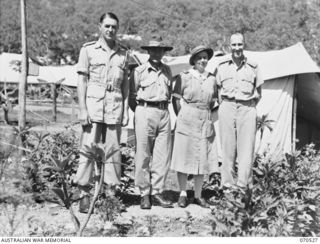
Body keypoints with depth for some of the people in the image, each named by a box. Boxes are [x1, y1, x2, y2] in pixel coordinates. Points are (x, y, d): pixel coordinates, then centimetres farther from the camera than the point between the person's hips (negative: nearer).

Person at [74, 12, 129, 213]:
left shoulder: (123, 54, 12)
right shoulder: (88, 50, 4)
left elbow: (125, 84, 13)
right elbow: (82, 81, 1)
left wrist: (126, 110, 6)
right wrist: (82, 109, -7)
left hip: (115, 108, 3)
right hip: (93, 106, -2)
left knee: (113, 150, 4)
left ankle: (111, 192, 12)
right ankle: (84, 193, 2)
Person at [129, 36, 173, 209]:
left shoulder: (167, 70, 15)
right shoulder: (139, 71, 1)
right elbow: (132, 95, 5)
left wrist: (164, 108, 14)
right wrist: (139, 112, 6)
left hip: (164, 113, 5)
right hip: (145, 112, -4)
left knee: (163, 156, 4)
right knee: (143, 156, -2)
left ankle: (157, 193, 12)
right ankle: (144, 194, 7)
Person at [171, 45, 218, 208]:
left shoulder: (212, 79, 9)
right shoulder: (184, 77, -2)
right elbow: (175, 99, 0)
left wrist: (207, 118, 9)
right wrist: (181, 117, -4)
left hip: (205, 123, 4)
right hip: (186, 122, -4)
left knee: (202, 160, 6)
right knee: (184, 157, 0)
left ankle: (198, 195, 15)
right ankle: (183, 194, 11)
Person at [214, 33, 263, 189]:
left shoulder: (253, 66, 6)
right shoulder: (222, 65, 7)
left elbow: (258, 91, 15)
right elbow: (217, 88, 16)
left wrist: (251, 106, 7)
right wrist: (223, 104, 7)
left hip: (247, 109, -1)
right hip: (227, 108, 1)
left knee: (246, 148, -5)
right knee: (227, 148, 2)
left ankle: (243, 185, -2)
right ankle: (227, 184, 9)